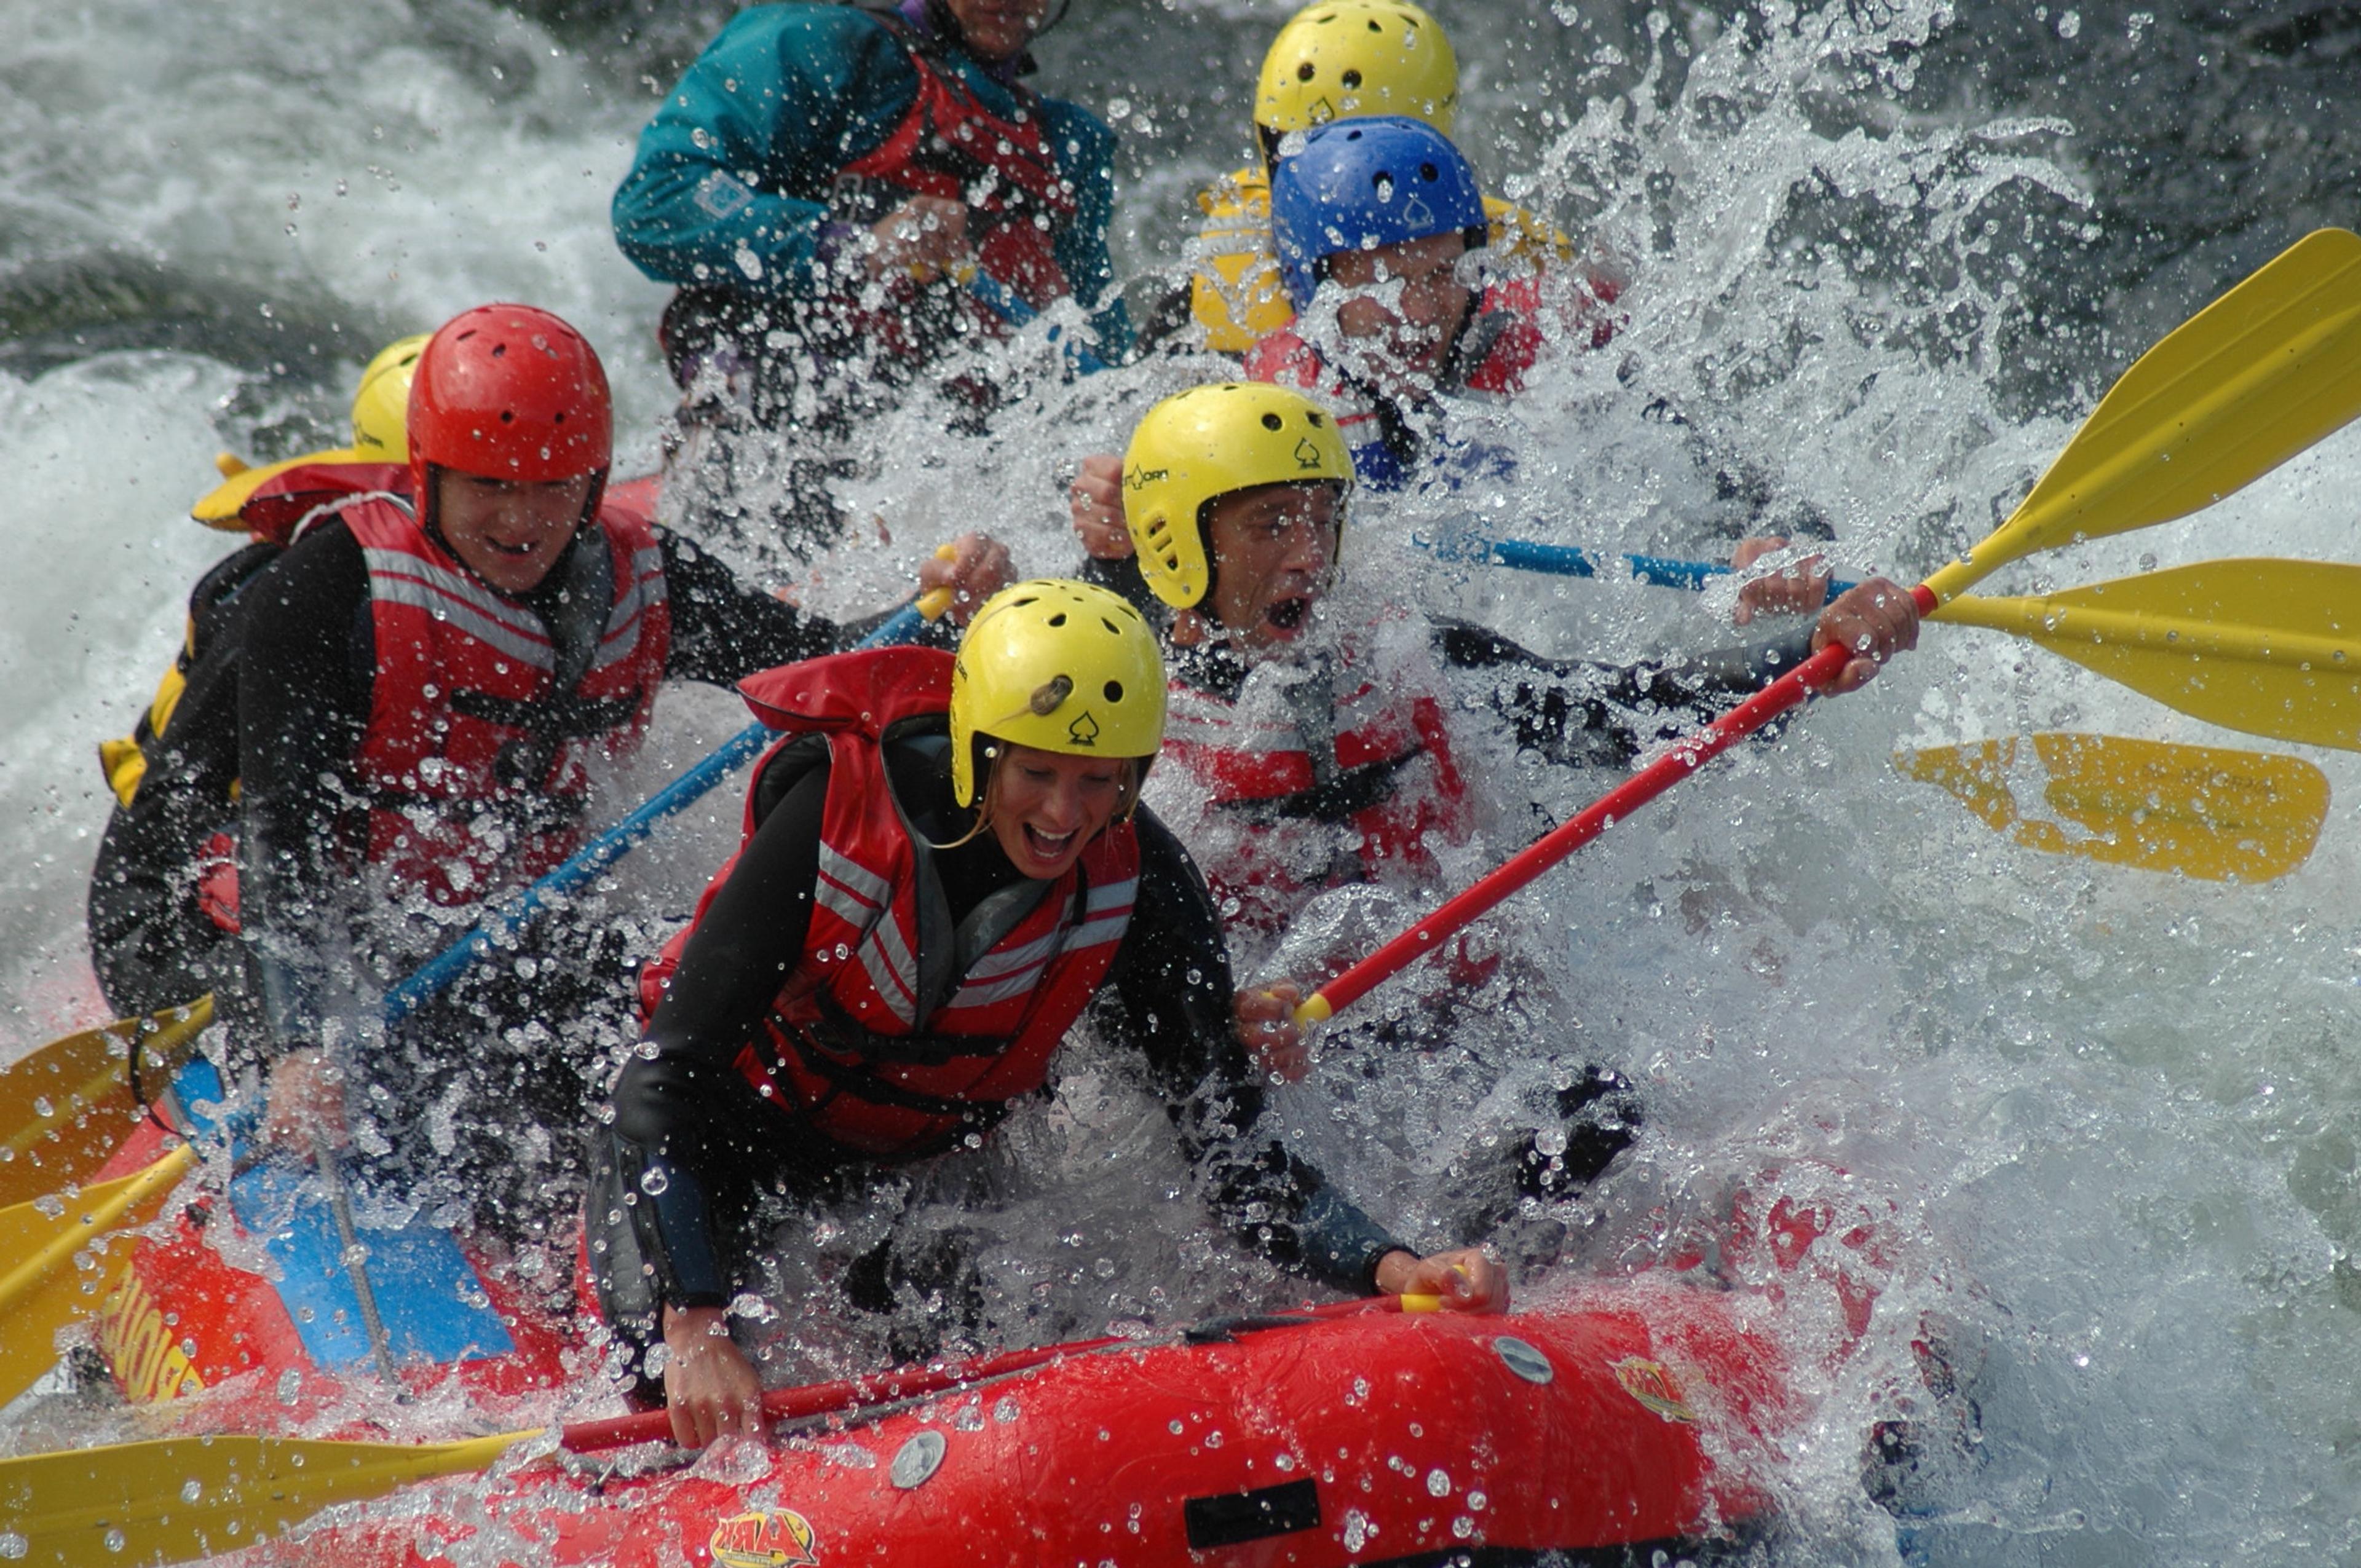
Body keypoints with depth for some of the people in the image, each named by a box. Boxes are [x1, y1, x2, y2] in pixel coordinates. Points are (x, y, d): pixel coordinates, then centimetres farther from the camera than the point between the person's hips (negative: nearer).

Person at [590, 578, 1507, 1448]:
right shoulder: (839, 812, -31)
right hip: (737, 1119, -3)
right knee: (682, 1395, -22)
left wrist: (1389, 1268, -41)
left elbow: (1235, 1155, -22)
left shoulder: (1138, 884, -22)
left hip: (935, 1158, 3)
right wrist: (693, 1329, -42)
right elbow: (668, 1082, -31)